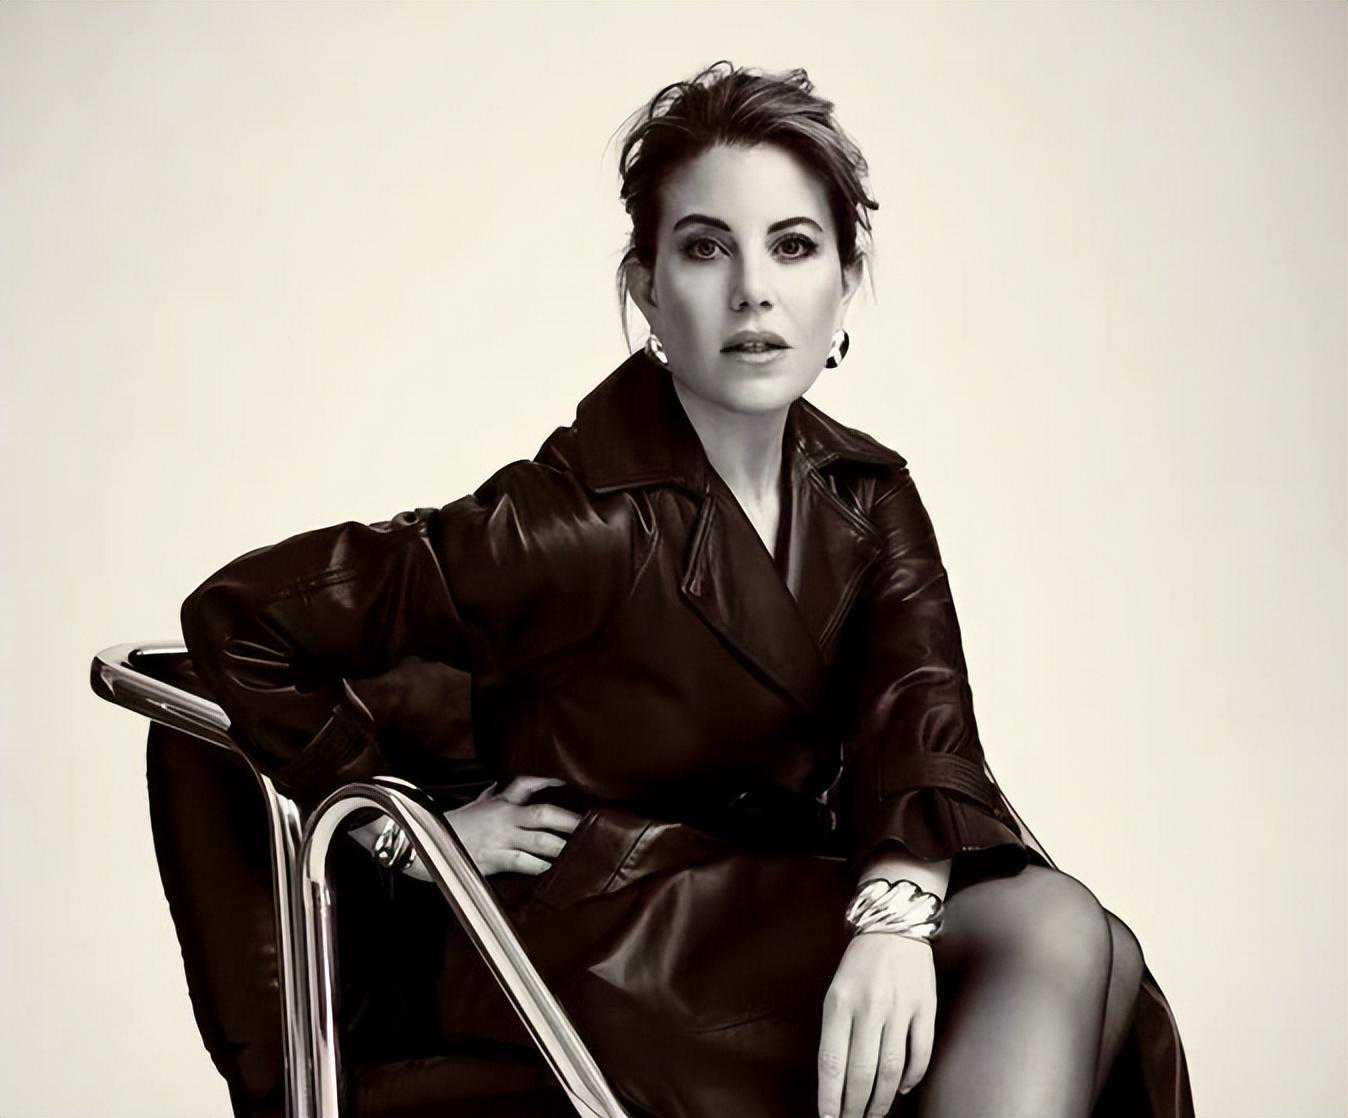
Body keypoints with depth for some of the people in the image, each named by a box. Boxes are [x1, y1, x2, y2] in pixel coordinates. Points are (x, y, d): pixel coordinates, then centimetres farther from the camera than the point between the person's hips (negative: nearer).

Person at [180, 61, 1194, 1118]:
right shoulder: (572, 523, -13)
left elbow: (919, 710, -11)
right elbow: (239, 617, -9)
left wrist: (896, 905, -31)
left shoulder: (868, 497, 6)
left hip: (791, 899, 6)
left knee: (1065, 934, -24)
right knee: (1054, 940, -26)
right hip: (601, 940, -6)